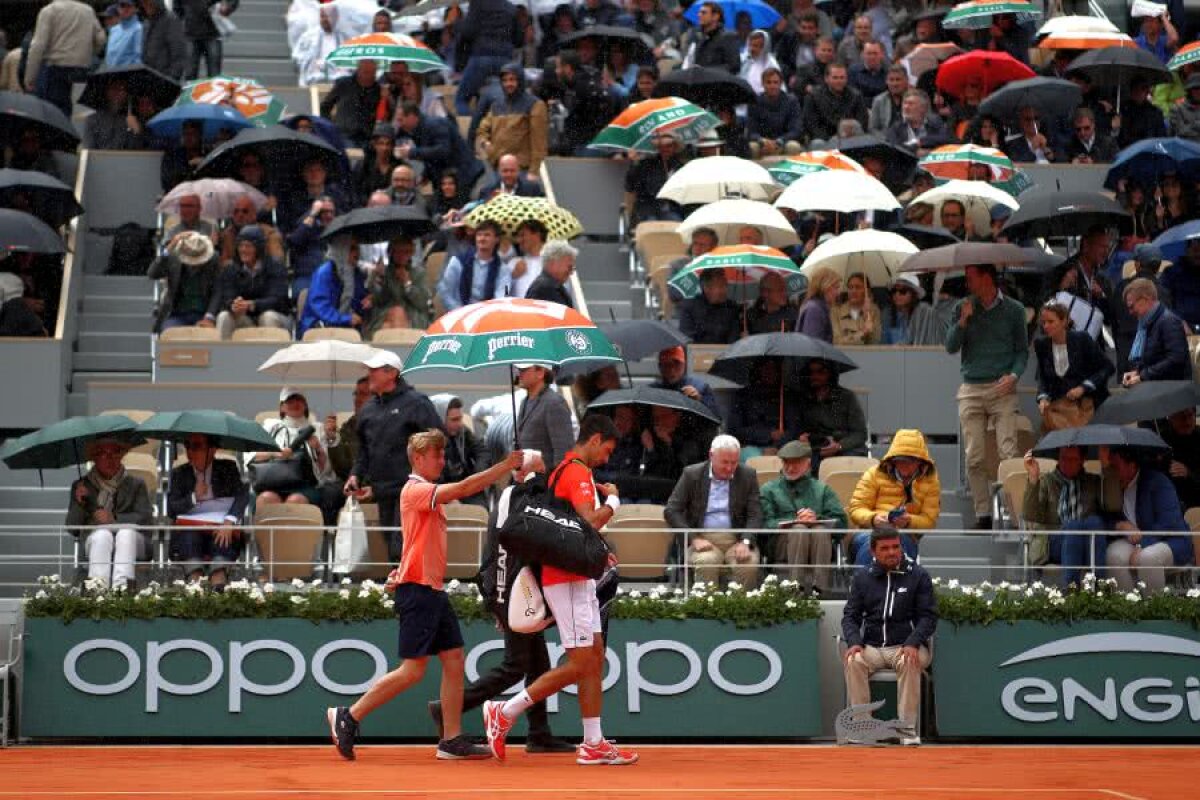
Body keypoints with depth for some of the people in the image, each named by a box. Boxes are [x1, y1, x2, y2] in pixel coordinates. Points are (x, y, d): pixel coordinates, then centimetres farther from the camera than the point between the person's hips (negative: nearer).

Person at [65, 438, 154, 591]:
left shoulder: (136, 485, 20)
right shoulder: (81, 486, 21)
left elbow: (146, 519, 4)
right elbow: (73, 529, 13)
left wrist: (115, 519, -10)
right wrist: (79, 503, -5)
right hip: (95, 539, 0)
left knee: (126, 533, -36)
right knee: (103, 534, -35)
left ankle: (121, 587, -58)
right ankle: (98, 587, -58)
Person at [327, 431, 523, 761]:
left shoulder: (429, 494, 19)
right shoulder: (414, 490, -12)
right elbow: (464, 488, -23)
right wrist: (507, 465, -22)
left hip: (434, 590, 10)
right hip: (418, 590, -10)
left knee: (454, 661, 4)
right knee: (412, 670, -9)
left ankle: (452, 740, 6)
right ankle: (347, 718, -1)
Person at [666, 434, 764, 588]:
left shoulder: (747, 475, 8)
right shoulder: (692, 474, 4)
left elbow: (755, 514, 4)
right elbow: (671, 511, 0)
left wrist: (746, 542, -15)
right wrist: (694, 539, -12)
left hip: (737, 540, 1)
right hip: (702, 539, -1)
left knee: (749, 563, -31)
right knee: (706, 562, -34)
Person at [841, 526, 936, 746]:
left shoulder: (918, 575, 4)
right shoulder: (862, 577, 12)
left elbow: (928, 616, 0)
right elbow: (850, 616, 10)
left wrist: (913, 643, -19)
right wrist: (854, 641, -12)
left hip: (906, 646, -2)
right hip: (871, 646, 2)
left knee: (909, 663, -36)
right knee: (853, 661, -30)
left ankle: (908, 730, -29)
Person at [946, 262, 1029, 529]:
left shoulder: (1013, 310, 5)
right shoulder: (962, 307, 10)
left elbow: (1022, 350, 9)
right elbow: (951, 347, 6)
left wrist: (1014, 375, -9)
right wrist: (963, 321, -9)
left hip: (1002, 389, -2)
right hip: (971, 390, 2)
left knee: (1009, 452, -11)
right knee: (975, 458, 0)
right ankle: (983, 515, 5)